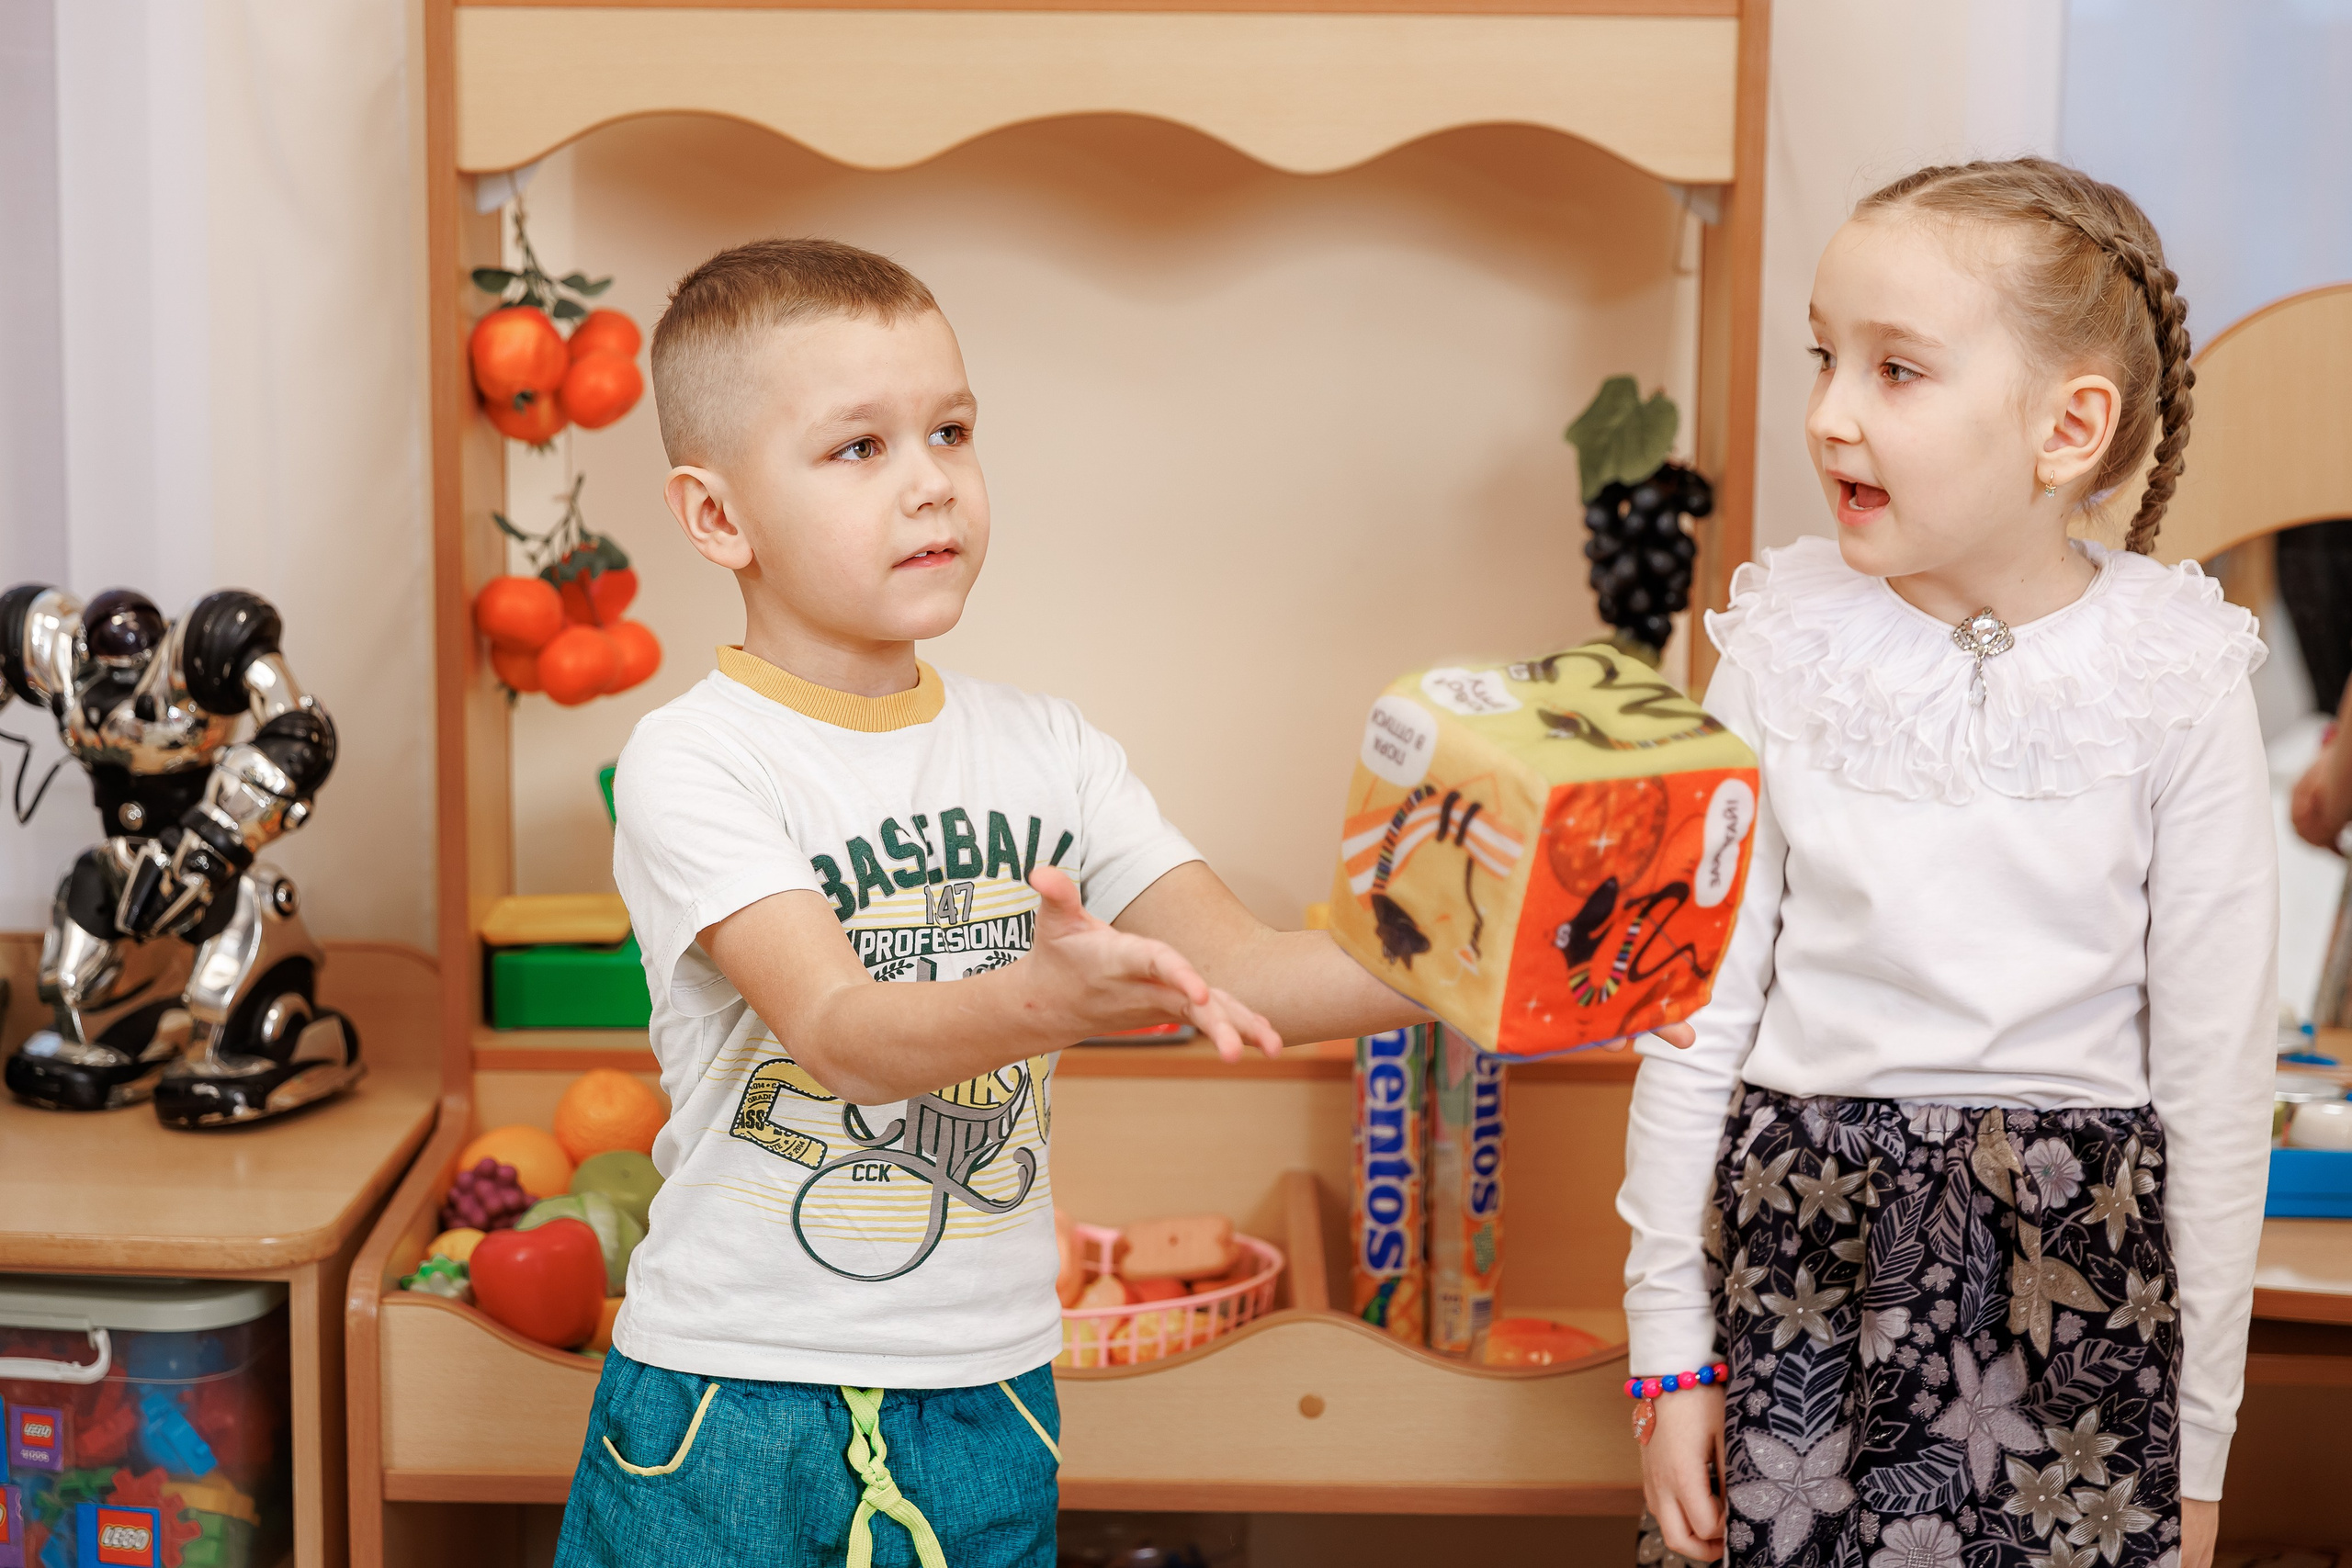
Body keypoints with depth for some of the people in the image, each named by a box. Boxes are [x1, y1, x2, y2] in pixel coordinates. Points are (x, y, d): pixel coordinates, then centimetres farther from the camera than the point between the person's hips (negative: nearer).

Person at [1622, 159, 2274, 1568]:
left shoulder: (2176, 689, -6)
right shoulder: (1789, 646, -3)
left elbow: (2217, 1082, -2)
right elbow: (1700, 1011, 1)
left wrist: (2200, 1445, 2)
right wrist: (1672, 1350, 1)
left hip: (2073, 1266, -1)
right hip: (1799, 1238, 1)